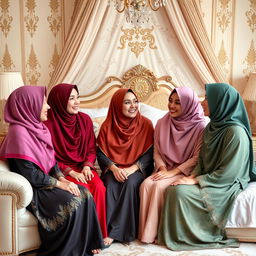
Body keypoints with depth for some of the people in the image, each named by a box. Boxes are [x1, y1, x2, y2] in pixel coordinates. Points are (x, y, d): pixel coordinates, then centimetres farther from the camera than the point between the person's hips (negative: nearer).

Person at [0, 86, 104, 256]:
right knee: (71, 202, -24)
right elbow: (30, 173, -23)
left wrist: (63, 179, -5)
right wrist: (59, 184, -17)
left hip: (46, 180, 8)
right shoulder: (19, 132, -20)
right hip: (31, 189, -8)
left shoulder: (38, 127, 8)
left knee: (84, 194, -9)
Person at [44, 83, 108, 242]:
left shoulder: (85, 119, 5)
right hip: (62, 170, -4)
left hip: (83, 167, 4)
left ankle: (101, 233, -12)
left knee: (99, 187, -25)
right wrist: (71, 172, -17)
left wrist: (87, 166, -9)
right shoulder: (49, 123, -10)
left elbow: (92, 148, 10)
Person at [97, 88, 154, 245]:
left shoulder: (145, 124, -1)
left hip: (138, 169, -1)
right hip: (113, 169, 1)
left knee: (131, 183, -31)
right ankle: (107, 230, -22)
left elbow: (149, 153, -5)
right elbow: (101, 154, 0)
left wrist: (132, 168, -19)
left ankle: (114, 232, -22)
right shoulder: (108, 126, 1)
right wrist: (114, 168, -19)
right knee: (111, 185, -30)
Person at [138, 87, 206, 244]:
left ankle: (154, 232, -14)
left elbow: (197, 157, -12)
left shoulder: (199, 127, -9)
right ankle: (145, 230, -13)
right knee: (146, 184, -25)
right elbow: (157, 151, 8)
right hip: (166, 170, 4)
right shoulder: (162, 123, 5)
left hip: (186, 172, -4)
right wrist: (162, 168, -11)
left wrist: (173, 172, -18)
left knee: (159, 186, -29)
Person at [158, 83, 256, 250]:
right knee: (173, 188, -14)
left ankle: (183, 237, -4)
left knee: (180, 191, -24)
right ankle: (174, 234, -1)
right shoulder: (213, 126, 4)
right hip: (208, 178, 8)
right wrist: (193, 175, -6)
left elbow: (227, 173, -22)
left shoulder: (236, 132, -22)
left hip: (226, 185, -8)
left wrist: (196, 180, -18)